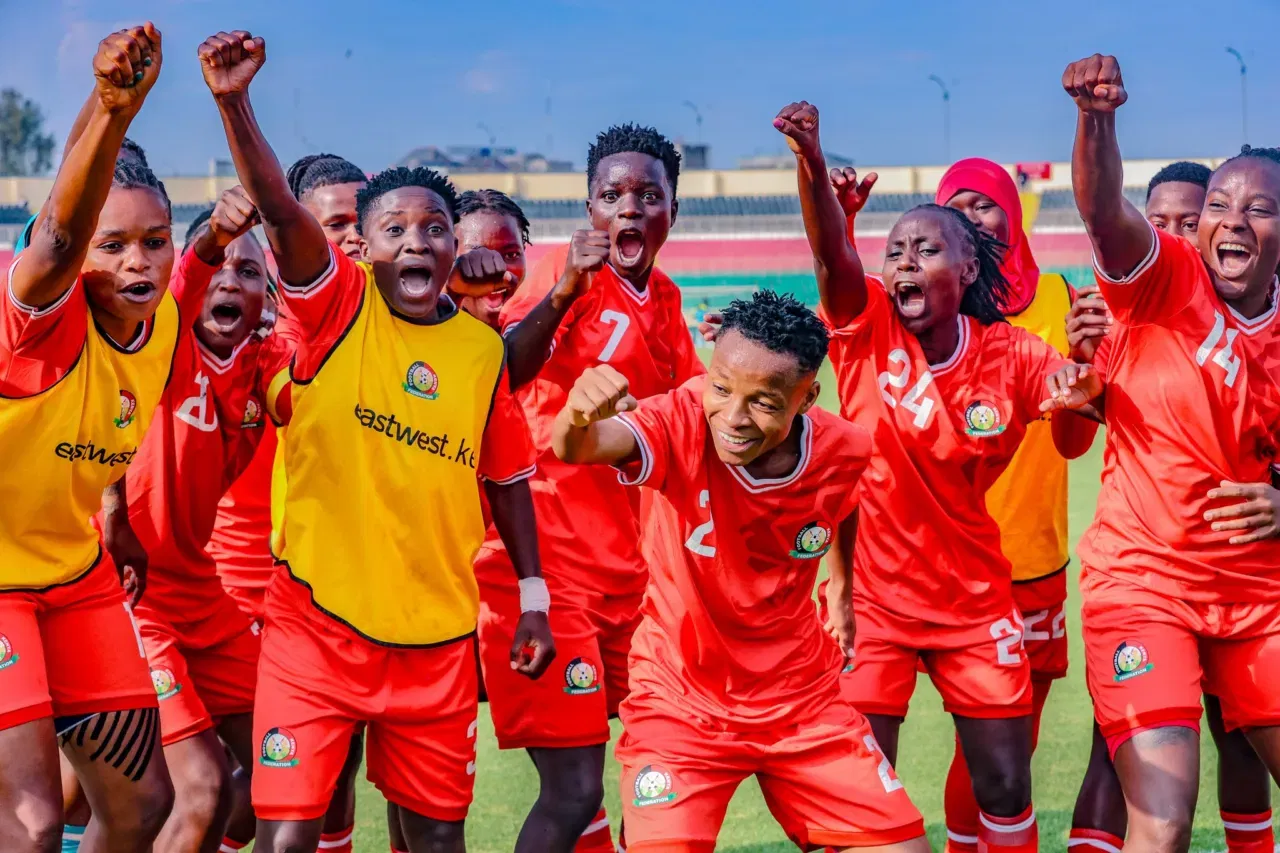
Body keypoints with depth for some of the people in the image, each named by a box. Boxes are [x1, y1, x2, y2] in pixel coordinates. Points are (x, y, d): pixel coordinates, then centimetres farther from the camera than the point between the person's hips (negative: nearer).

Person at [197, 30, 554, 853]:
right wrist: (235, 102, -36)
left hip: (438, 636, 3)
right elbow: (281, 211, -22)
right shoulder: (338, 306, -5)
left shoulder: (484, 347, 2)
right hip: (318, 622, -3)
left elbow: (506, 480, 11)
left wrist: (533, 598, 9)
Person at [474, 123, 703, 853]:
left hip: (631, 565, 7)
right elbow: (497, 376, -26)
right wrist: (562, 293, -38)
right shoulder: (570, 274, -9)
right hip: (552, 558, -7)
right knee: (573, 790, -9)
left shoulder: (665, 299, 11)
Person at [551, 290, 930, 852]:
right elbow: (579, 448, -44)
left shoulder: (847, 452, -13)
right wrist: (579, 418, -63)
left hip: (802, 700, 3)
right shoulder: (684, 423, -23)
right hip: (680, 700, -3)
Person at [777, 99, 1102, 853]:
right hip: (874, 598, -1)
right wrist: (812, 164, -48)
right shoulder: (867, 327, -11)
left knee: (1007, 787, 5)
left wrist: (1077, 402, -29)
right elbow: (831, 253, -29)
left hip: (975, 603, 1)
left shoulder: (1014, 357, -7)